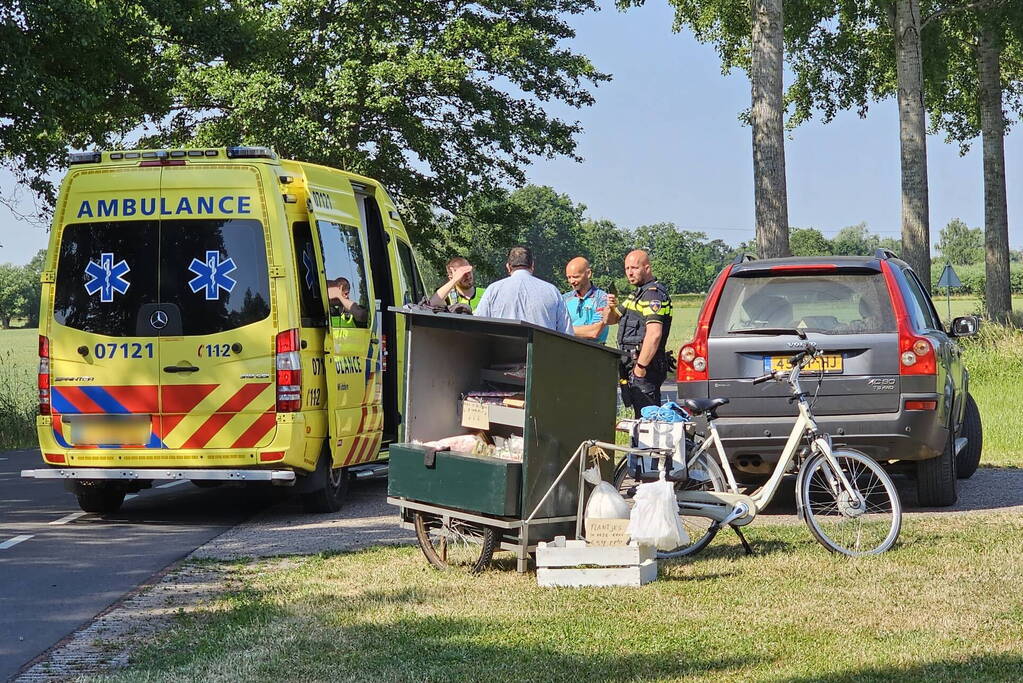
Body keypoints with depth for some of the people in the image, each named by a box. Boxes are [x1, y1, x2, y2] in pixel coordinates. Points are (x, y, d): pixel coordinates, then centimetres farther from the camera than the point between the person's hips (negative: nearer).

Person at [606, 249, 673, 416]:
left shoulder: (654, 294, -12)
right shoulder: (638, 294, 21)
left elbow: (654, 334, -23)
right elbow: (610, 320, 28)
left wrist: (640, 367, -23)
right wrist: (612, 307, 4)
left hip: (645, 367, -10)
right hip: (633, 364, 10)